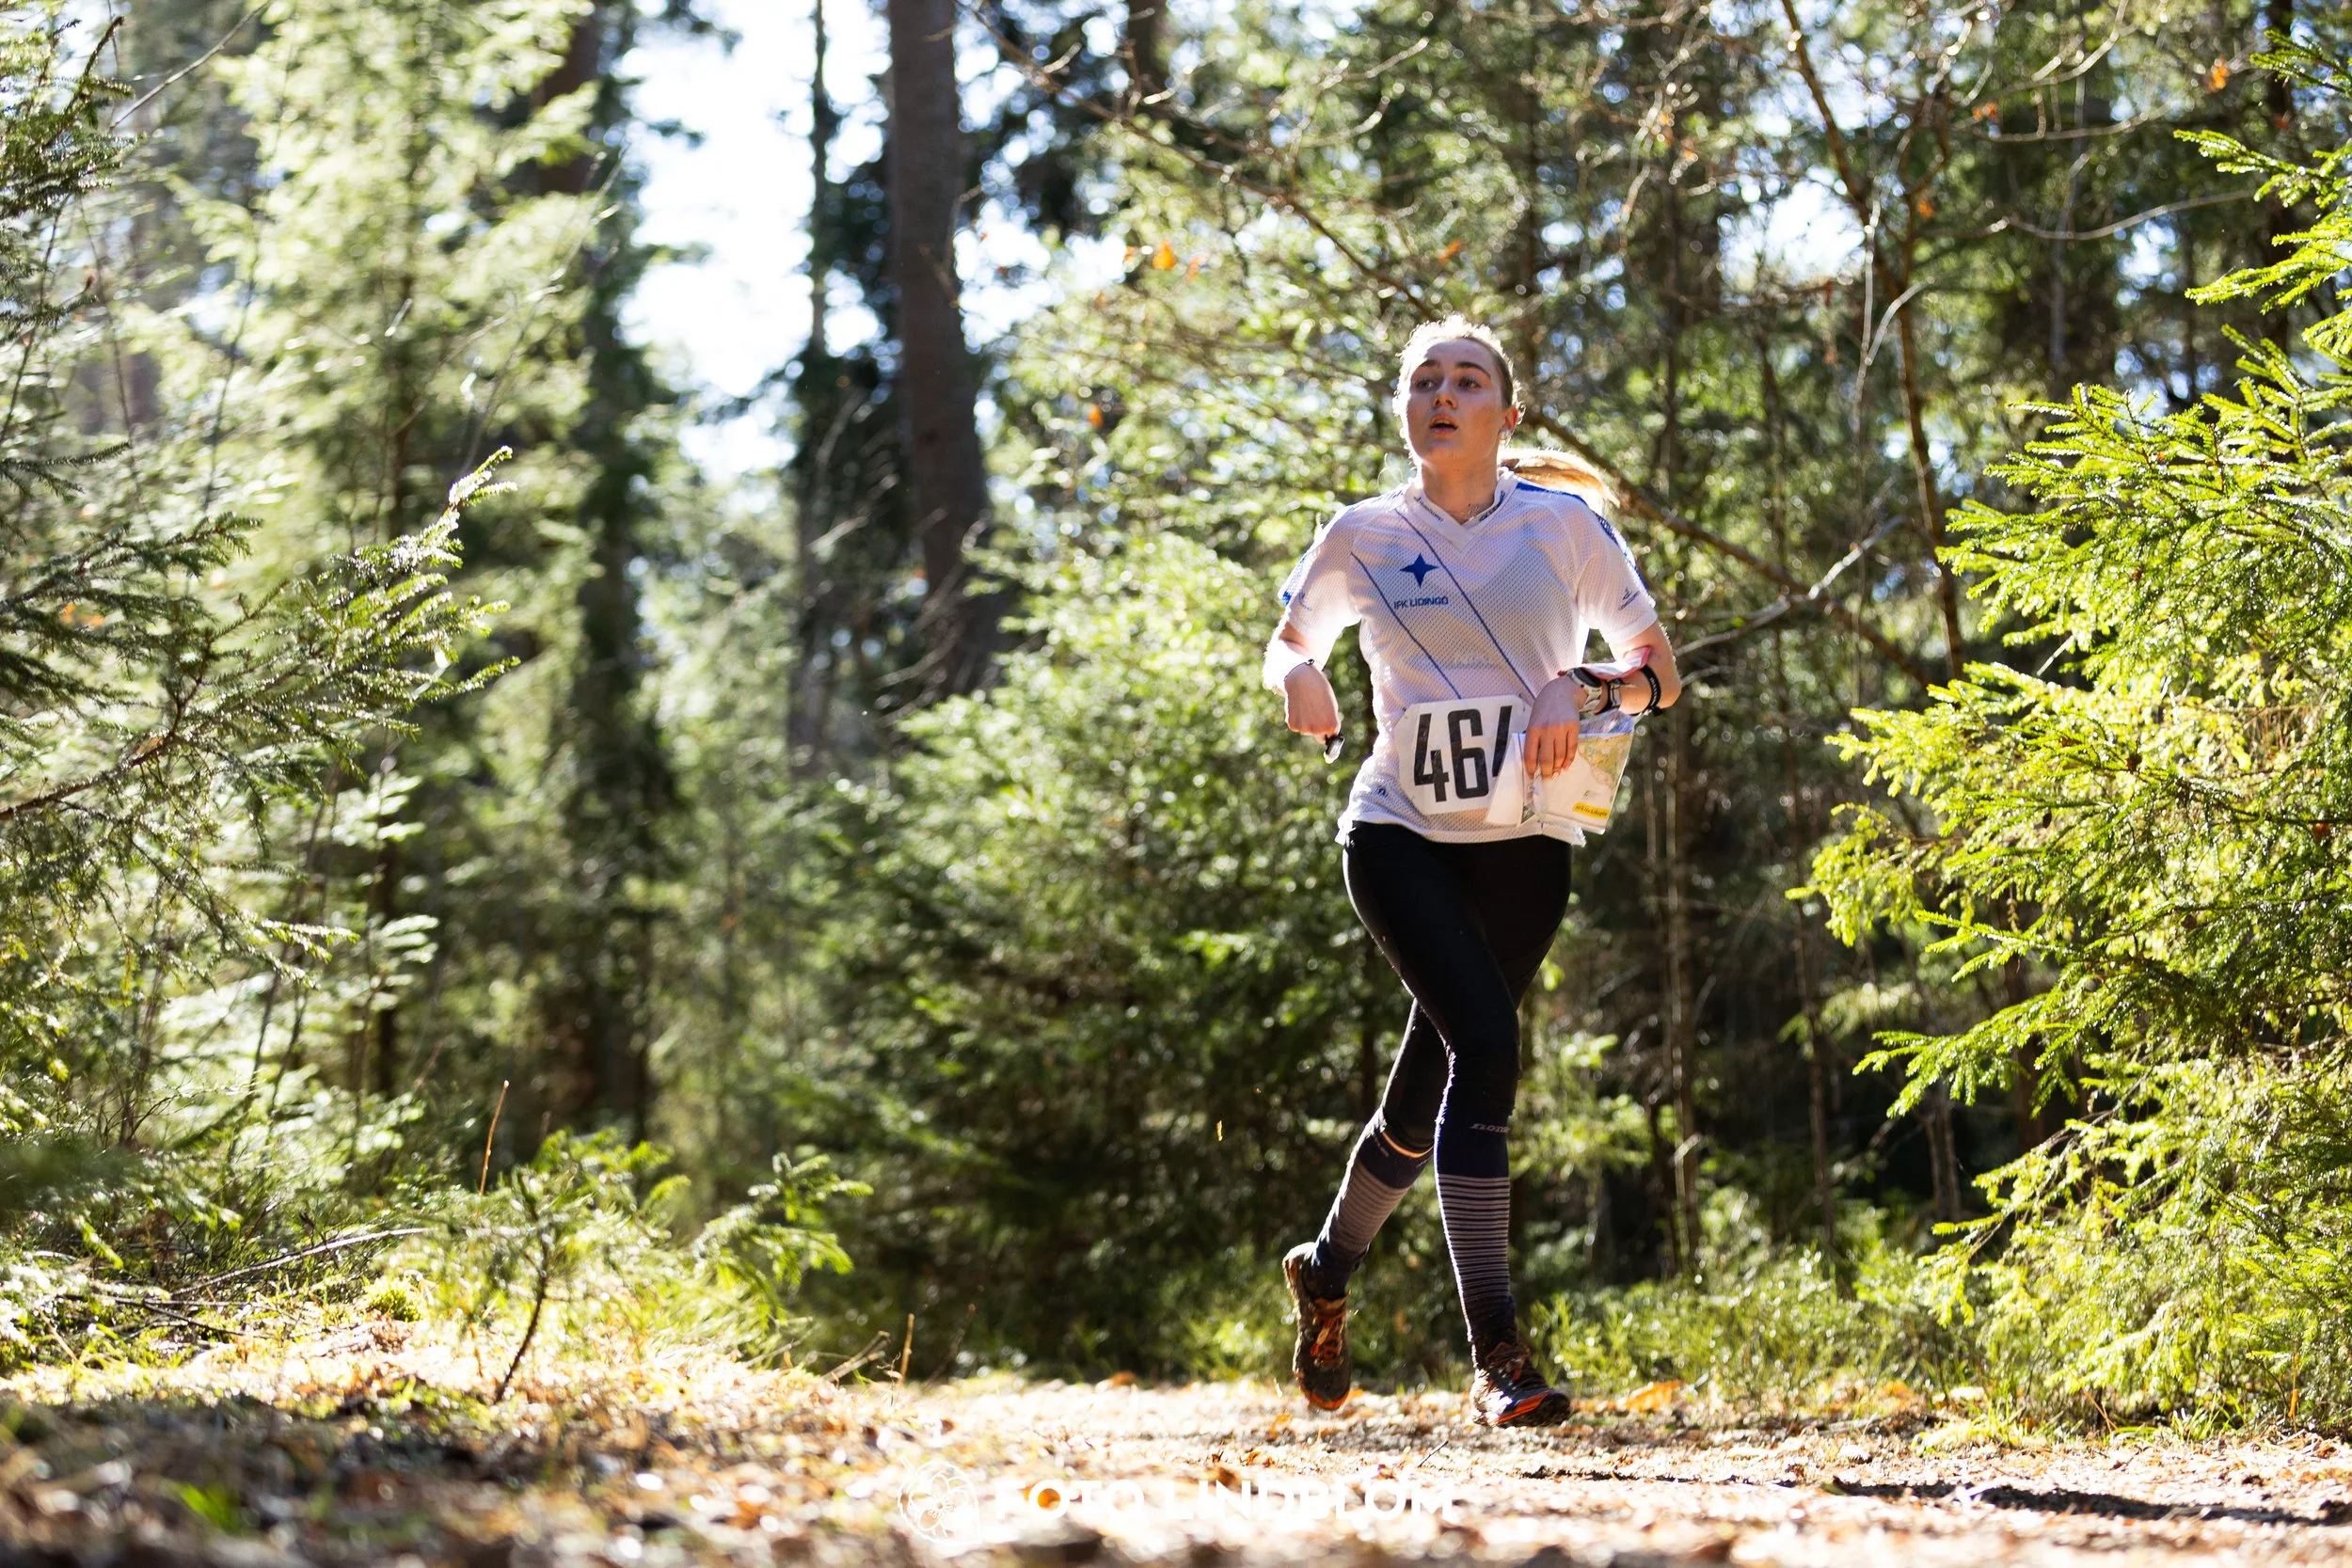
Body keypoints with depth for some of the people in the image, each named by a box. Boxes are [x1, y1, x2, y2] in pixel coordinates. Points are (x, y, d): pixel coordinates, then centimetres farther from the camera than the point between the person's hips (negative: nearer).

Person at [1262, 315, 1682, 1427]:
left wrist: (1586, 692, -15)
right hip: (1401, 835, -2)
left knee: (1431, 1085, 9)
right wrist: (1298, 679, -7)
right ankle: (1496, 1353, -22)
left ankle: (1328, 1268, 39)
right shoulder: (1365, 539, 1)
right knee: (1485, 1046, -22)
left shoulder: (1566, 525, 1)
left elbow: (1660, 673, 6)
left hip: (1522, 847, 2)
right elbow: (1289, 641, 17)